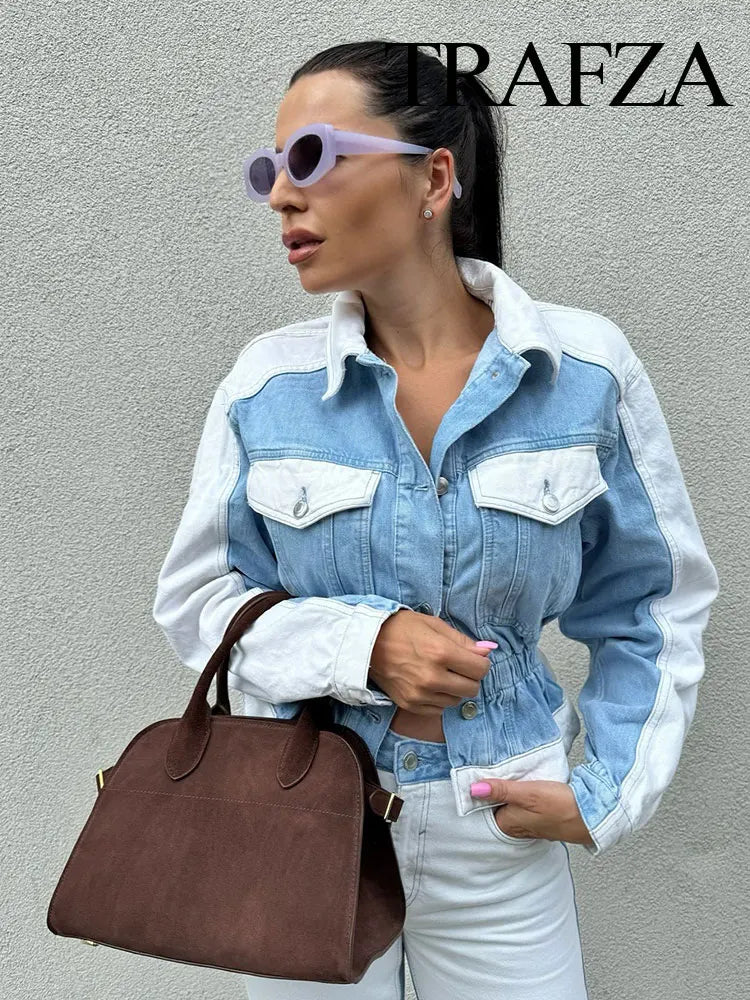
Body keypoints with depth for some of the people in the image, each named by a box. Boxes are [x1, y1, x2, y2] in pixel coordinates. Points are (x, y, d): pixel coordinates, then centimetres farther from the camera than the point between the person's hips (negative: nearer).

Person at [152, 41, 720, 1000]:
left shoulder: (585, 367, -10)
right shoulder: (268, 381, -8)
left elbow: (654, 605, 1)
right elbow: (194, 598, -3)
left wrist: (608, 791, -5)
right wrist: (362, 644, -18)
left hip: (500, 829, 0)